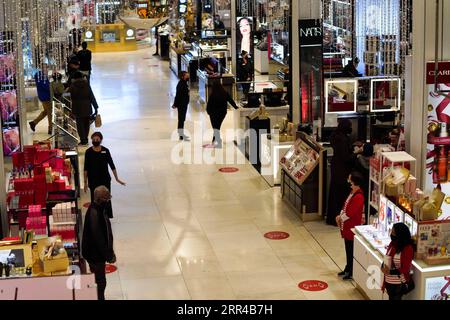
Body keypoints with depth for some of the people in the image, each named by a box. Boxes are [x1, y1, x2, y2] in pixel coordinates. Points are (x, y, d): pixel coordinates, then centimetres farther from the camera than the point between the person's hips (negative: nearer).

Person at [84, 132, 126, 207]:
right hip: (93, 181, -1)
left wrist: (117, 179, 3)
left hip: (105, 180, 1)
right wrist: (85, 182, -3)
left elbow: (112, 165, 3)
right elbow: (86, 169, -1)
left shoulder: (105, 151, -3)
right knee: (94, 200, 5)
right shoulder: (89, 152, -5)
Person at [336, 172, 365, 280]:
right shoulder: (352, 193, 7)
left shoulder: (358, 197, -24)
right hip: (347, 227, 10)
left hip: (353, 227, -10)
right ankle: (348, 269, 31)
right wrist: (340, 216, 0)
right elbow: (346, 206, 15)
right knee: (348, 249, 19)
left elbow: (350, 213, -25)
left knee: (352, 251, 1)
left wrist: (341, 217, -10)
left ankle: (352, 273, 10)